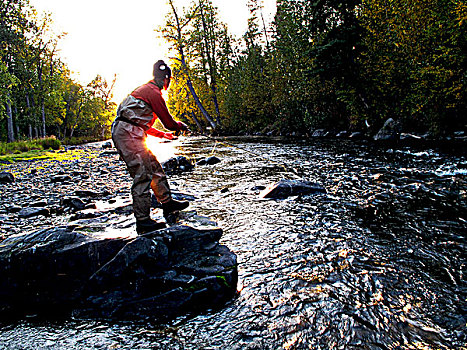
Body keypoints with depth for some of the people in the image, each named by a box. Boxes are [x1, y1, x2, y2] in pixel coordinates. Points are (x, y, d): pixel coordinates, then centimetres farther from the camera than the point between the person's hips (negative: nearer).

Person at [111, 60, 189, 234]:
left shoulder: (145, 89, 23)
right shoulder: (154, 92, -9)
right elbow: (169, 123, -7)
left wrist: (163, 134, 34)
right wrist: (181, 125, 14)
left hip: (131, 134, 10)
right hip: (128, 135, -10)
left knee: (154, 168, 14)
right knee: (143, 175, -10)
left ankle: (168, 203, 24)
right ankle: (143, 221, -6)